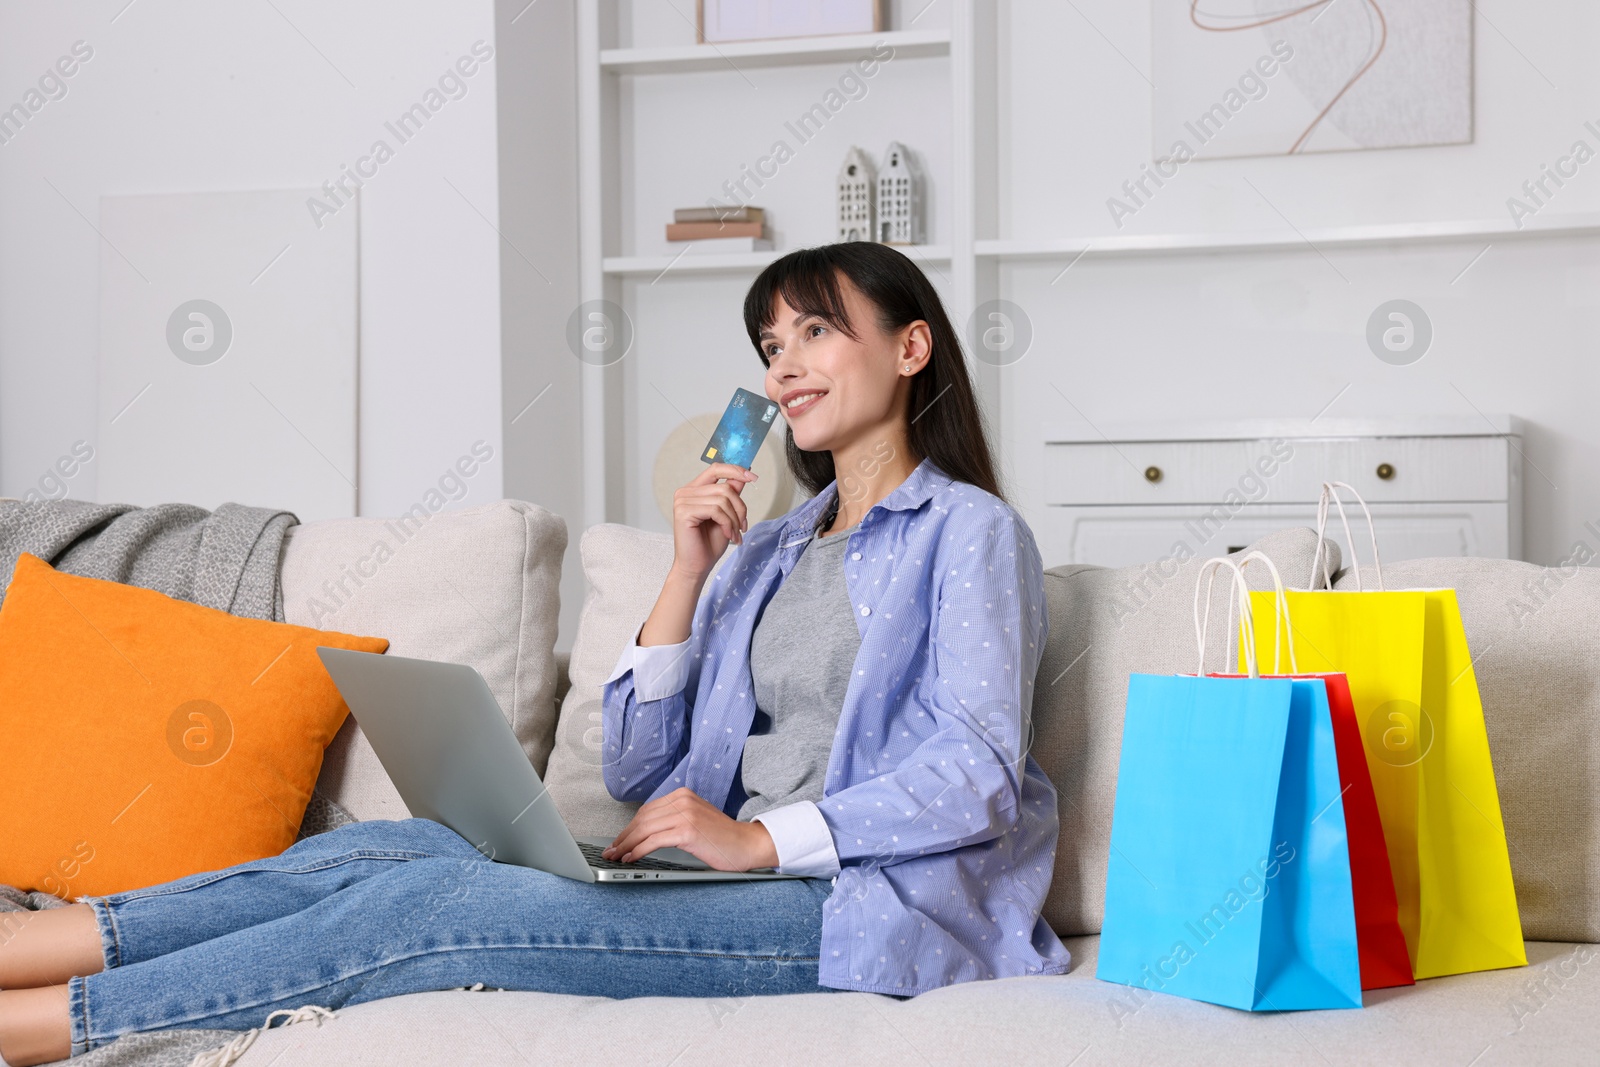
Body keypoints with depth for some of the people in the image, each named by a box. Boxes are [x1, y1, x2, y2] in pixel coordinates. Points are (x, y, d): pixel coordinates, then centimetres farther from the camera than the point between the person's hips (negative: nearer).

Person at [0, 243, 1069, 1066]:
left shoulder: (969, 530, 4)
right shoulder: (768, 549, 24)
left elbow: (977, 774, -11)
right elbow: (637, 770, 15)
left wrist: (761, 838, -18)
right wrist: (688, 576, 4)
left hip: (864, 902, -6)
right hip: (743, 885, 7)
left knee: (444, 907, -25)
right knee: (393, 846, -17)